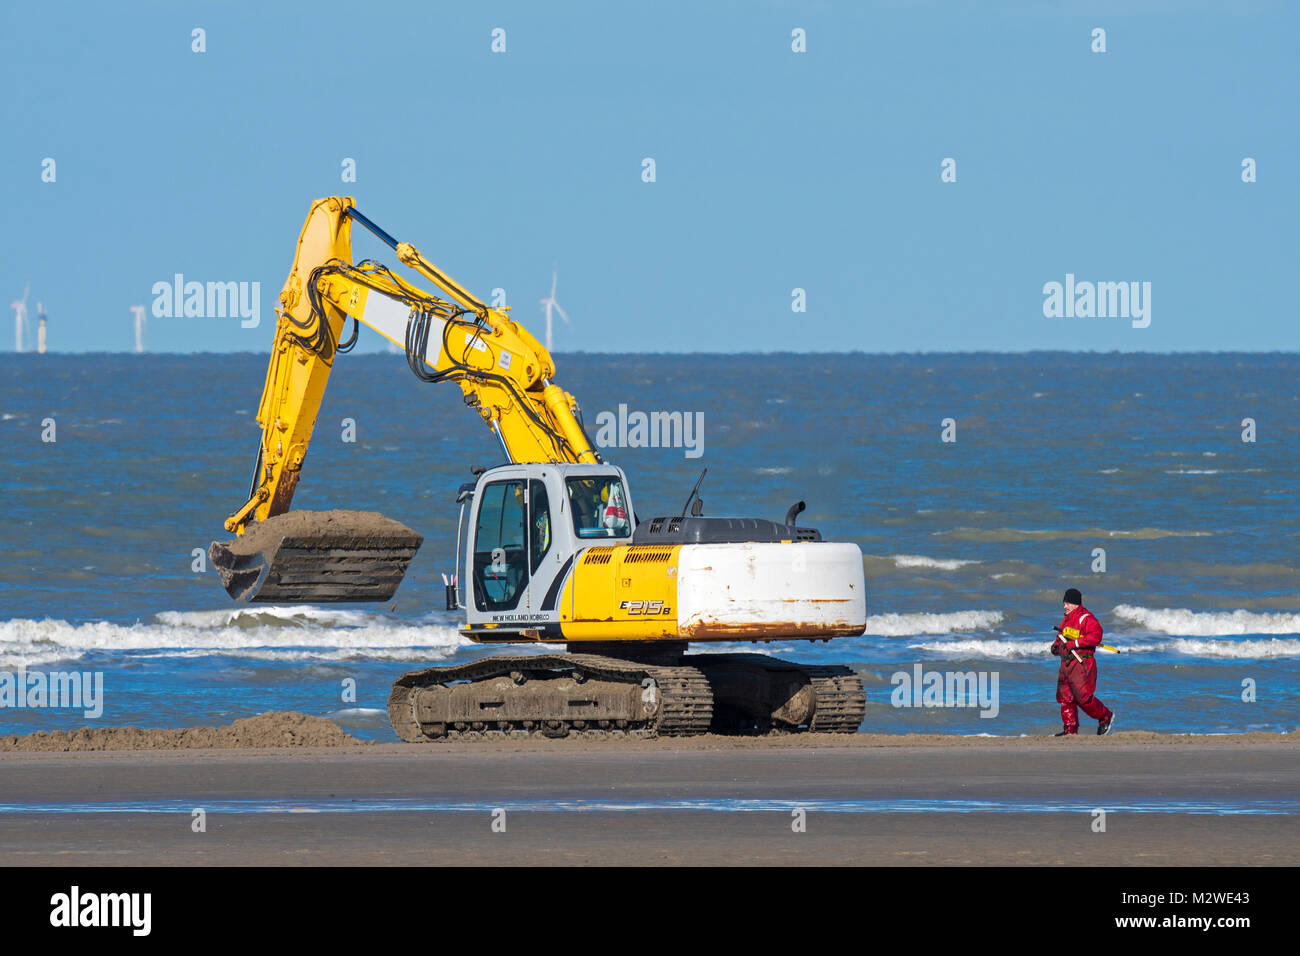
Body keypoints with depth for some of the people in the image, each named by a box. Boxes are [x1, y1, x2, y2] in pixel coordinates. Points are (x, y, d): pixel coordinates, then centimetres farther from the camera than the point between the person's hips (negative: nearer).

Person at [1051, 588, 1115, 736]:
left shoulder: (1086, 618, -10)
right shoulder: (1067, 619, 19)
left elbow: (1095, 636, -21)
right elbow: (1062, 635, 32)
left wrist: (1075, 643, -23)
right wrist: (1056, 645, 10)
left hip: (1081, 664, -9)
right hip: (1066, 663, 9)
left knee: (1082, 697, -11)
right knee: (1065, 696, 6)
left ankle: (1105, 717, 8)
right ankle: (1070, 728, 12)